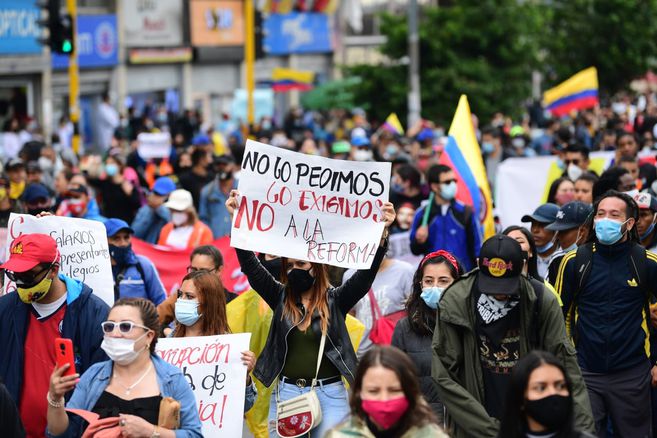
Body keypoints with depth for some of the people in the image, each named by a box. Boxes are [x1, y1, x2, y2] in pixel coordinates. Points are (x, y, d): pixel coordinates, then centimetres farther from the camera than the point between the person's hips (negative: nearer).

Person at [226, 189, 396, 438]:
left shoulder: (336, 300, 2)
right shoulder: (281, 298, 8)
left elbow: (367, 273, -9)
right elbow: (251, 267, 2)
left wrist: (382, 232, -22)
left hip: (329, 396, -2)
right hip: (285, 392, 3)